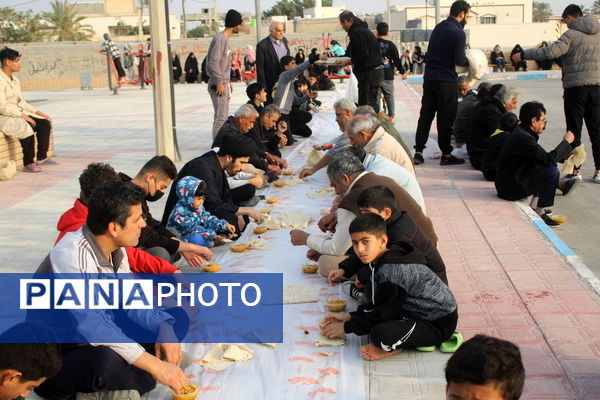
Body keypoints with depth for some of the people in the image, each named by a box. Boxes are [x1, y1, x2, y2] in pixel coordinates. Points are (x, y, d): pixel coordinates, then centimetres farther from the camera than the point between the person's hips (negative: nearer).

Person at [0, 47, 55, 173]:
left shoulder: (15, 80, 14)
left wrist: (38, 112, 7)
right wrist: (23, 116, -22)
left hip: (19, 114, 9)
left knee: (45, 123, -4)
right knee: (27, 128, -33)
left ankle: (42, 157, -2)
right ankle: (28, 164, -24)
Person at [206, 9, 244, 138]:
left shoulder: (225, 39, 15)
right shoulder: (220, 39, -15)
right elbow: (213, 62, -21)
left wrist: (226, 82, 16)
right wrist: (220, 83, -20)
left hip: (223, 83, 10)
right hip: (218, 84, -10)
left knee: (223, 116, 14)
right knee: (221, 117, -11)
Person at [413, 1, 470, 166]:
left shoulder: (439, 27, 12)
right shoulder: (458, 32, -13)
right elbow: (460, 61, -16)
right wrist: (469, 61, 5)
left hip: (429, 77, 7)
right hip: (445, 81, -7)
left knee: (426, 115, 9)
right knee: (446, 118, 1)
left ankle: (418, 152, 8)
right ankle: (446, 154, 7)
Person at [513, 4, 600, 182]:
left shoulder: (572, 34, -9)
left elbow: (550, 52, -18)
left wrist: (523, 55, -10)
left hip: (575, 87, -5)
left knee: (574, 130, 2)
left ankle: (575, 170, 4)